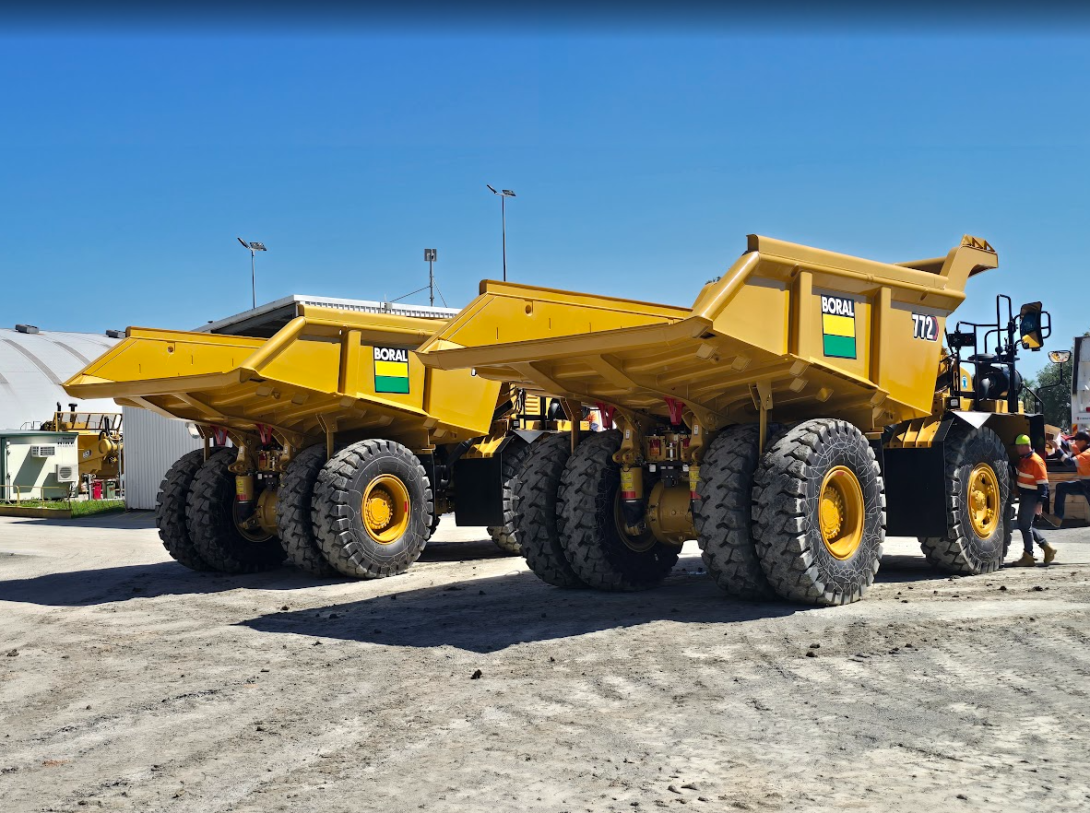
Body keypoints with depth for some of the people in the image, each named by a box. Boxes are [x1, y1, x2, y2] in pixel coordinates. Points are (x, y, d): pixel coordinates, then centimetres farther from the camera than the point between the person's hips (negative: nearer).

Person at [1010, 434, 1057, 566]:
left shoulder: (1036, 461, -18)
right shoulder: (1023, 459, 10)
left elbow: (1043, 483, -19)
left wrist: (1040, 503, -23)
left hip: (1031, 497, -10)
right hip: (1024, 496, 10)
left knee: (1025, 526, -5)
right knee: (1024, 525, 14)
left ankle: (1028, 557, 4)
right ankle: (1047, 548, 21)